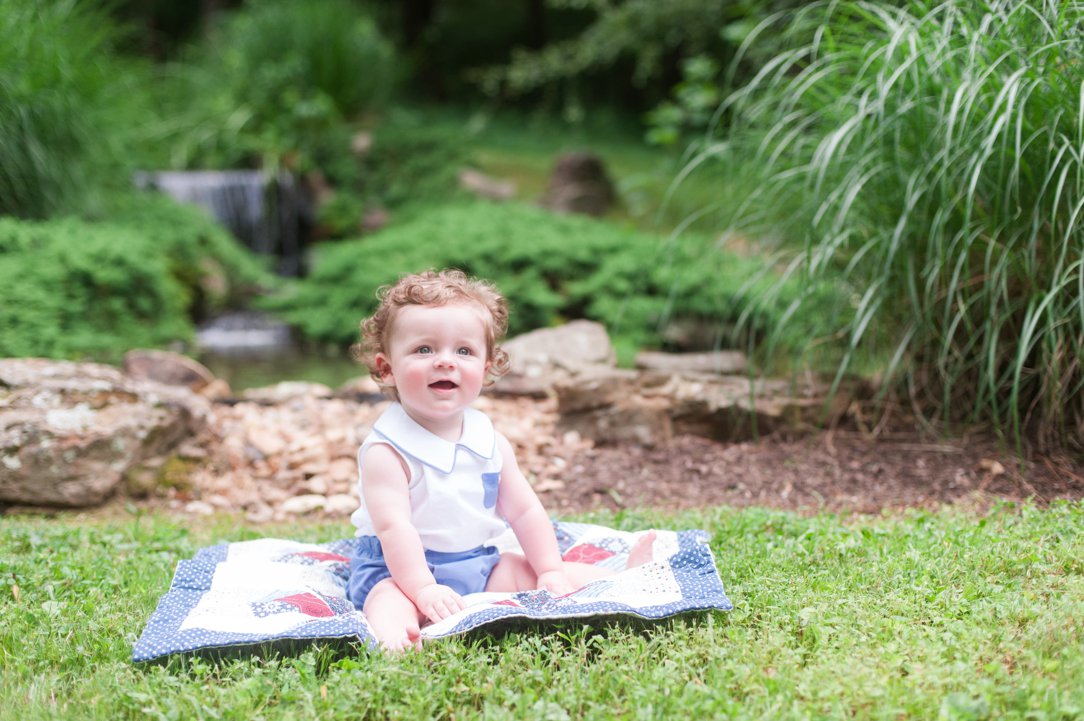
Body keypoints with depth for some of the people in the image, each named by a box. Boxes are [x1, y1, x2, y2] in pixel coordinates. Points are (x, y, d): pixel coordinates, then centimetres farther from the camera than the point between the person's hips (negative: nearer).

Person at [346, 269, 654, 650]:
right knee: (391, 600, -35)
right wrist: (424, 589, -34)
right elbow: (393, 527, -25)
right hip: (401, 569, -7)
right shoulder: (386, 451, -16)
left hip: (479, 564, 7)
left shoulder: (491, 442, 5)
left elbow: (525, 511, 9)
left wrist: (550, 570, 2)